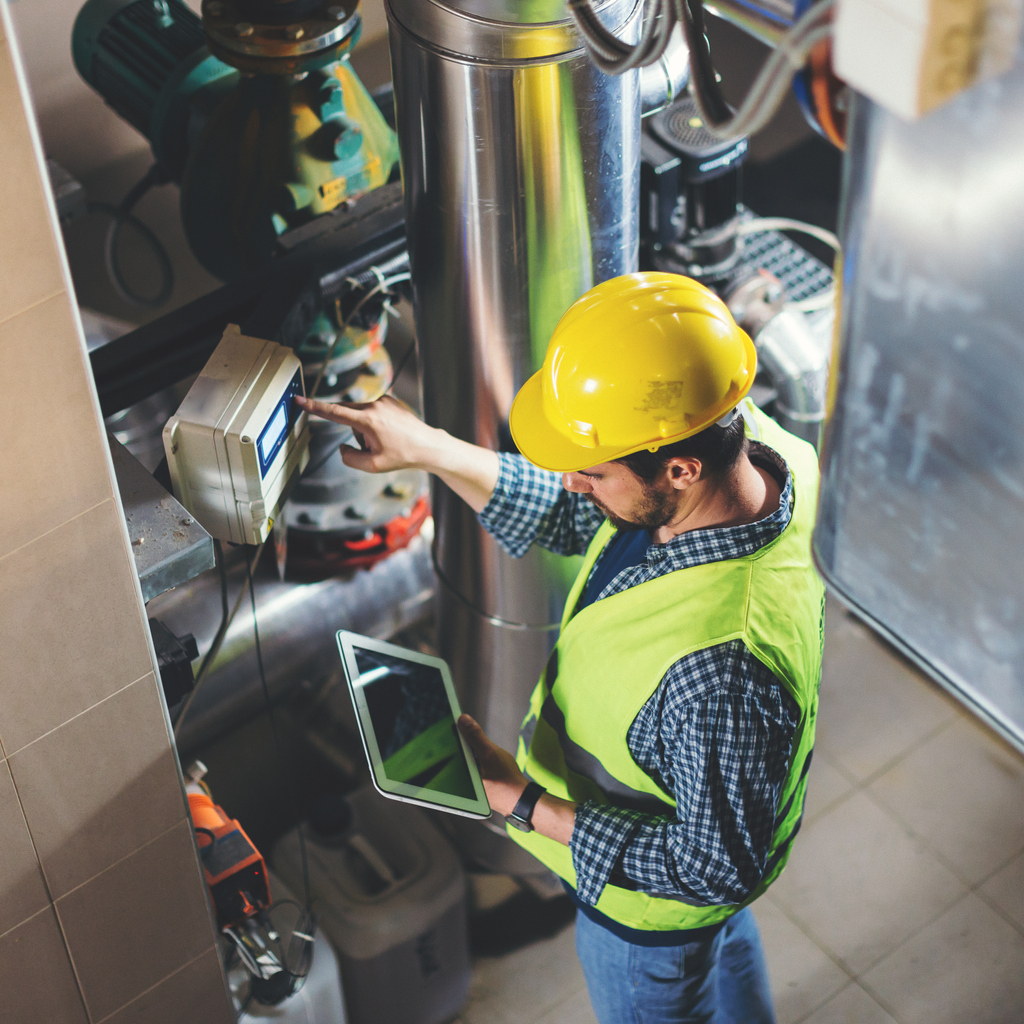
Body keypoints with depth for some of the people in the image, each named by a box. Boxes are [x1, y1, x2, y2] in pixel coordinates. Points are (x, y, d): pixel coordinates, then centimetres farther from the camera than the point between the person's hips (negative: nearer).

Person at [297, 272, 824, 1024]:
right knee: (724, 947, 38)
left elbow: (717, 867, -33)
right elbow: (574, 516, -5)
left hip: (649, 891, -7)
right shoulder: (746, 435, -24)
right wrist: (424, 447, -11)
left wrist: (529, 808, -29)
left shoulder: (723, 665, -49)